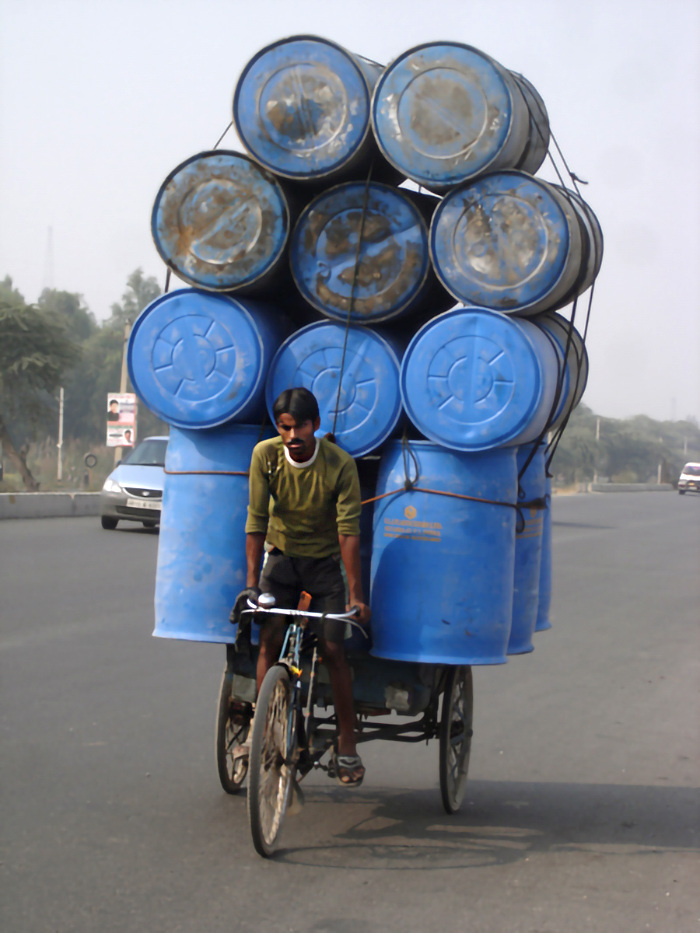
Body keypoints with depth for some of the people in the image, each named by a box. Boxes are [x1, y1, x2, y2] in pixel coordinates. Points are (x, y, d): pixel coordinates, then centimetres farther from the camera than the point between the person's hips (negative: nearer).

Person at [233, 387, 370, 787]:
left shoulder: (340, 464, -21)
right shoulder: (266, 455, -16)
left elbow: (349, 530, -21)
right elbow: (257, 519, -13)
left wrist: (356, 595, -22)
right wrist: (251, 583, -16)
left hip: (324, 562, -2)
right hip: (281, 555, 2)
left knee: (333, 649, -7)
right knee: (269, 639, -12)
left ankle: (347, 745, 4)